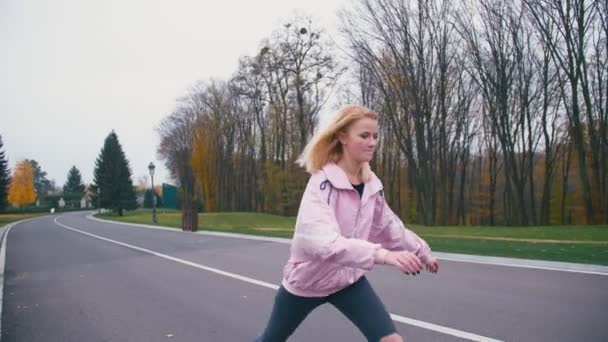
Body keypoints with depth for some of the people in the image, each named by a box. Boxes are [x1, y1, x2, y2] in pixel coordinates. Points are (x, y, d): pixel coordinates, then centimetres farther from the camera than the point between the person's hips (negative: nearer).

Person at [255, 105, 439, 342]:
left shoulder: (372, 185, -7)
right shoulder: (323, 183, -27)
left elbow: (391, 226, 12)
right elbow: (324, 240, -43)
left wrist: (422, 251, 22)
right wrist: (382, 254, -55)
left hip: (348, 279, 4)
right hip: (307, 280, -4)